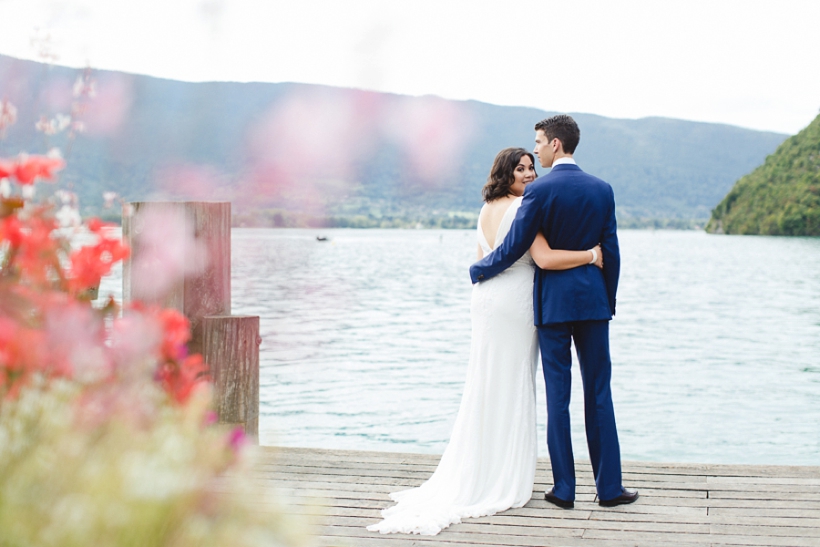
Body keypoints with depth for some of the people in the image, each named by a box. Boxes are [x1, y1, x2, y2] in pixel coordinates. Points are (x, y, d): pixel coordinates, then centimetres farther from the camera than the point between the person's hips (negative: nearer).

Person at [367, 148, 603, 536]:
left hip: (484, 300, 7)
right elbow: (545, 259, -22)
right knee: (512, 391, 0)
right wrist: (590, 255, -15)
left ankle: (472, 477, 16)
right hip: (515, 303, -7)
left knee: (484, 389, 11)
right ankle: (504, 483, 6)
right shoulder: (523, 208, -13)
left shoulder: (486, 210, 13)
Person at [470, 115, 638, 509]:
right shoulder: (601, 189, 4)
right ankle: (609, 487, 11)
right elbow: (611, 252, 6)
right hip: (592, 299, 3)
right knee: (599, 393, 7)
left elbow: (512, 248, -9)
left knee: (557, 395, 3)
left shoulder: (539, 190, -9)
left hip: (552, 302, -3)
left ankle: (564, 489, 8)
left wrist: (477, 270, 8)